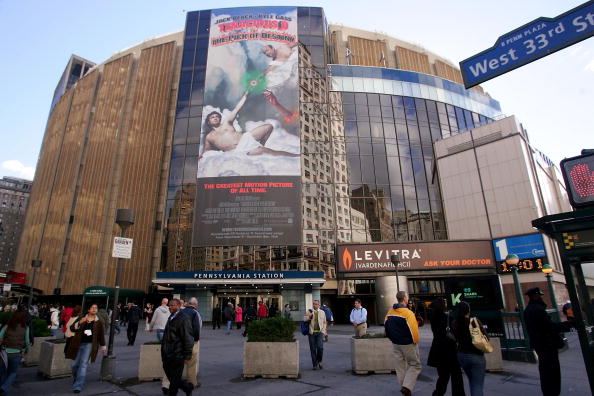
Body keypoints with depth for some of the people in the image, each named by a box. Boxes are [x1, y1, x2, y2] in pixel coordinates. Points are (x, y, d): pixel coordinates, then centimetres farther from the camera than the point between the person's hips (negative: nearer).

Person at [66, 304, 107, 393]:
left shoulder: (98, 322, 4)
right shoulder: (81, 318, 4)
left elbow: (101, 335, 10)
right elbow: (72, 328, -6)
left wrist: (103, 346, 13)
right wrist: (80, 322, -23)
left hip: (89, 345, -1)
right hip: (78, 344, 1)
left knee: (83, 364, -8)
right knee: (75, 364, 8)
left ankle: (78, 386, -3)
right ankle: (75, 380, 37)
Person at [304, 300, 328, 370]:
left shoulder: (322, 312, 12)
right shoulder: (310, 312, 8)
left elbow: (324, 323, 14)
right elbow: (304, 319, -1)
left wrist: (324, 332, 7)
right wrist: (309, 316, -20)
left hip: (320, 332, 0)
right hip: (311, 333, 0)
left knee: (320, 347, -15)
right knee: (313, 349, 2)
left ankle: (319, 361, 10)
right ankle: (315, 365, 16)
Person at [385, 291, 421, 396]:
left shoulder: (390, 312, 1)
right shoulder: (408, 313, -20)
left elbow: (386, 325, 8)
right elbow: (413, 329, -23)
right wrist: (416, 341, -5)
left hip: (396, 344, 6)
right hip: (408, 344, -6)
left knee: (400, 366, 17)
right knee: (415, 365, 9)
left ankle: (404, 387, 24)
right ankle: (407, 387, -2)